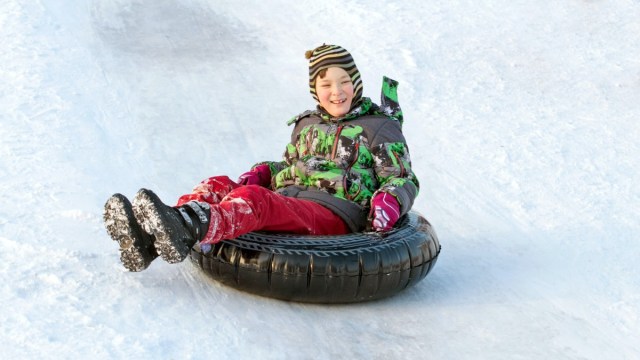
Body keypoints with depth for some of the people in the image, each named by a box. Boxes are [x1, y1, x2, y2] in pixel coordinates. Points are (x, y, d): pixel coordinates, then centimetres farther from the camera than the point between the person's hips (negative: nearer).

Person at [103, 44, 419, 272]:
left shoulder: (379, 126, 10)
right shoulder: (307, 124, 26)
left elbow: (405, 180, 7)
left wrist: (390, 200, -16)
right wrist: (260, 174, 12)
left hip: (334, 212, -7)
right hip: (287, 199, 7)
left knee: (252, 199, -35)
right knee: (219, 186, -17)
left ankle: (190, 227, -66)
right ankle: (150, 240, -42)